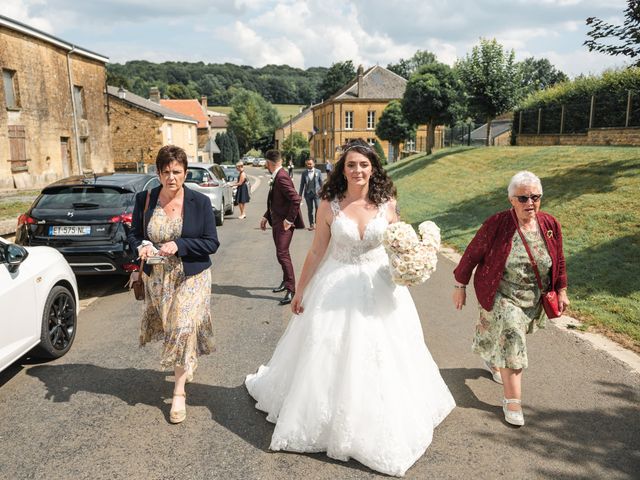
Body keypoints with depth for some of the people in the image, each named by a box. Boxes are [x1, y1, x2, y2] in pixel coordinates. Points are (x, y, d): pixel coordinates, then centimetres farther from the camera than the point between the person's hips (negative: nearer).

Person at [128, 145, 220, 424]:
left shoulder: (200, 202, -11)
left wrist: (178, 245, -24)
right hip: (156, 278, 3)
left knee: (183, 328, -7)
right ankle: (188, 363, 51)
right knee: (170, 327, 19)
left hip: (190, 278, -3)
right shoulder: (144, 199, -4)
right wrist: (141, 246, -18)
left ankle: (179, 393, 8)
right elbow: (133, 234, 6)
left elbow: (211, 243, -11)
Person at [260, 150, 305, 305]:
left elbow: (296, 199, -28)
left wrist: (289, 220, -22)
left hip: (284, 223, -10)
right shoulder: (276, 177, 10)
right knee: (282, 253, 20)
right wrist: (266, 216, 14)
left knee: (282, 254, -11)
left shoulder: (282, 177, -20)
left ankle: (291, 289, -6)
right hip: (276, 221, 10)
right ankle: (286, 282, 35)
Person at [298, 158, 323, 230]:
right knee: (310, 210, 7)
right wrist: (300, 194, 6)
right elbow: (302, 184, 8)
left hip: (316, 193, -2)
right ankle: (311, 224, 15)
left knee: (318, 208, -13)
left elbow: (321, 182, 6)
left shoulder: (318, 172, 3)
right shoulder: (304, 173, 6)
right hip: (308, 193, 2)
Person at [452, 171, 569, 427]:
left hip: (533, 299, 5)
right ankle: (512, 401, 3)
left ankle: (491, 359, 54)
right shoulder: (496, 224, -22)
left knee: (506, 338, 21)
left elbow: (558, 261, 5)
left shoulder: (550, 225, -8)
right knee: (511, 341, -9)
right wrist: (460, 285, -8)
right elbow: (472, 254, -13)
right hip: (501, 296, -5)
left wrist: (561, 290, 8)